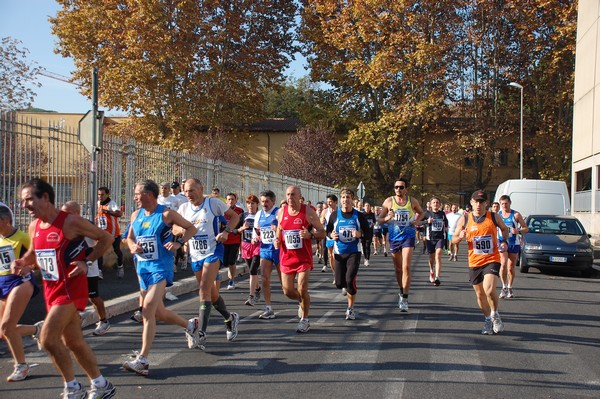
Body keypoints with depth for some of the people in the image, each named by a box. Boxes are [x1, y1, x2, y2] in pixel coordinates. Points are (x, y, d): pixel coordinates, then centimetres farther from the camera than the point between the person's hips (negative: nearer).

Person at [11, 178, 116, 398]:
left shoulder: (70, 222, -16)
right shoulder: (34, 226, 5)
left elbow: (106, 238, -9)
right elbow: (34, 252, 23)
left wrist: (87, 262, -17)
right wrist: (22, 262, 2)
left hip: (71, 288, -8)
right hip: (51, 289, 8)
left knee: (47, 338, -15)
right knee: (73, 342, 14)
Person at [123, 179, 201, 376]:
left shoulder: (166, 214, -9)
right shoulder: (136, 215, 7)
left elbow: (191, 228, -1)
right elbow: (130, 237, 20)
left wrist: (179, 243, -16)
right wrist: (132, 246, -3)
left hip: (161, 266, -7)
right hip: (143, 266, 7)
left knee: (148, 310, -19)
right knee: (159, 313, 15)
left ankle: (142, 360, -17)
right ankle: (190, 325, 41)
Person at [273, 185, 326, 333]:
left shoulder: (308, 212, -8)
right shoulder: (281, 212, 3)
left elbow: (322, 232, -4)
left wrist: (310, 235, -24)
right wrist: (277, 240, -2)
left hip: (304, 258, -4)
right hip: (286, 257, 4)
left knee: (302, 290, -8)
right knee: (287, 291, 5)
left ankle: (304, 320, 12)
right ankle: (302, 302, 39)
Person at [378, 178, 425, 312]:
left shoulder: (412, 201, 0)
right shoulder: (389, 201, -1)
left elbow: (421, 213, 19)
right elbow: (379, 220, 1)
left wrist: (417, 221, -2)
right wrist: (387, 218, -21)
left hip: (408, 237, -2)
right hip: (394, 238, 2)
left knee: (406, 267, -14)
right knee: (398, 269, 12)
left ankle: (405, 298, -11)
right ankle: (402, 292, 33)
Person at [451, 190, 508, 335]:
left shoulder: (494, 217, -2)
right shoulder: (464, 219, -1)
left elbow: (504, 229, 18)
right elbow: (453, 239, 4)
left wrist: (504, 242, 0)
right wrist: (460, 237, -18)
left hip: (492, 259, -2)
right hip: (474, 262, 2)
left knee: (489, 290, -21)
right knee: (480, 294, 11)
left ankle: (495, 314, 6)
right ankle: (488, 320, 33)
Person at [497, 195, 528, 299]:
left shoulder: (516, 215, -1)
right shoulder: (497, 215, 5)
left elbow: (526, 228, 2)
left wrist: (519, 231, -18)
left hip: (514, 244, 0)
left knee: (511, 268, 7)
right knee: (503, 264, -19)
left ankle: (510, 288, 23)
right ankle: (504, 287, -9)